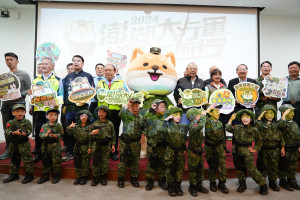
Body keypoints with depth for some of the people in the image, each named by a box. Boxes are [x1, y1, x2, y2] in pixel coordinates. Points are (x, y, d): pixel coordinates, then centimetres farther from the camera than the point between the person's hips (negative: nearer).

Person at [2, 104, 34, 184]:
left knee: (27, 159, -2)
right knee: (14, 159, 19)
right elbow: (7, 131, -9)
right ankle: (14, 174, 35)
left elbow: (29, 130, -12)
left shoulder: (27, 122, -4)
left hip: (24, 144, -4)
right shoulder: (10, 122, 2)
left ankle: (29, 174, 10)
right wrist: (14, 132, -27)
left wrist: (25, 133, -33)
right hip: (13, 144, 4)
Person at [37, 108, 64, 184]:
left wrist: (54, 135, -24)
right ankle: (45, 175, 27)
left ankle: (56, 176, 15)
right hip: (45, 145, 4)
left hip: (55, 145, -4)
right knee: (45, 161, 12)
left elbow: (61, 135, -9)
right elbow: (41, 134, 0)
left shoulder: (58, 126, -4)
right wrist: (46, 135, -19)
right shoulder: (44, 126, 8)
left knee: (56, 161, 2)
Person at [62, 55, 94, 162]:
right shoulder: (68, 77, 18)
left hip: (82, 107, -4)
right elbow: (64, 91, 19)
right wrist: (64, 104, 10)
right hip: (69, 108, 4)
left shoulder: (88, 76, 6)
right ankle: (69, 152, 17)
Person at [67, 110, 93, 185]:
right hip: (77, 147, 4)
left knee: (85, 164, 4)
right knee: (77, 163, 12)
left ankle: (84, 177, 19)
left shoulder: (89, 127, -7)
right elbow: (69, 133, 1)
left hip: (86, 148, -4)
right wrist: (70, 127, -16)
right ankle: (78, 177, 24)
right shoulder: (76, 126, 6)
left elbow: (91, 137, -15)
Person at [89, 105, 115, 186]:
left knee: (105, 162, 6)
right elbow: (90, 136, 7)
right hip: (96, 145, 0)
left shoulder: (110, 124, 4)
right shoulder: (94, 123, 4)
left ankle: (103, 178, 20)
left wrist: (113, 145, -2)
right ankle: (96, 178, 17)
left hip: (106, 146, 0)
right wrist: (90, 147, 5)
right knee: (95, 162, 3)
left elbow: (113, 135, 6)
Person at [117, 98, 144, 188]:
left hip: (136, 142, 3)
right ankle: (120, 178, 17)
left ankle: (134, 178, 25)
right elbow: (120, 114, -23)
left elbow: (143, 128, 11)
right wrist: (127, 105, -18)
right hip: (125, 141, -3)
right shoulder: (126, 115, -1)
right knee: (123, 160, 2)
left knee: (135, 161, 10)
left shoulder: (141, 117, 12)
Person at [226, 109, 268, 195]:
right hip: (237, 151, 4)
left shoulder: (254, 130, -4)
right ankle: (242, 184, 29)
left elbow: (259, 140, 7)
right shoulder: (237, 128, 5)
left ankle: (263, 185, 12)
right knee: (239, 168, 13)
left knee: (252, 169, -6)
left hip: (247, 152, -4)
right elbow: (228, 128, 20)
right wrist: (231, 119, 19)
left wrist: (255, 149, 0)